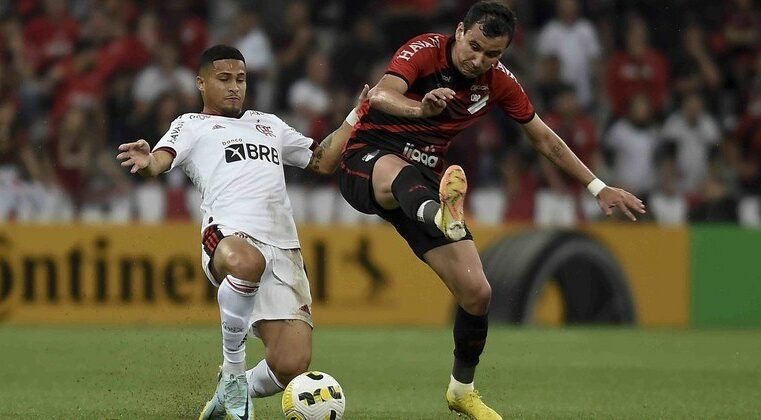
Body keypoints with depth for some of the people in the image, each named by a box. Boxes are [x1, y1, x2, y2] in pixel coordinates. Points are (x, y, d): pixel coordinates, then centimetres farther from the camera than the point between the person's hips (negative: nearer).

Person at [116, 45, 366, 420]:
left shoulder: (268, 125, 34)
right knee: (246, 263, -46)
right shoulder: (193, 125, 18)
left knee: (290, 367, -14)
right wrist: (148, 163, -26)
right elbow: (161, 159, -2)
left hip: (283, 249, 5)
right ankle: (233, 372, -21)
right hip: (230, 235, -5)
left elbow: (323, 161, 38)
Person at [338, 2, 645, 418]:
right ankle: (443, 217, -78)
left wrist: (599, 188, 11)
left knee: (476, 293, -2)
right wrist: (420, 109, -58)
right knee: (398, 172, -44)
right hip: (367, 163, -5)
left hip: (425, 183, 5)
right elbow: (381, 96, -35)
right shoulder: (425, 51, -16)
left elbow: (544, 138, 14)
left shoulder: (498, 82, 0)